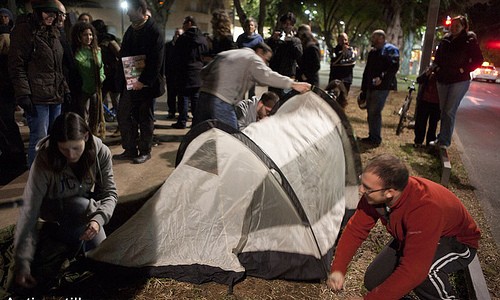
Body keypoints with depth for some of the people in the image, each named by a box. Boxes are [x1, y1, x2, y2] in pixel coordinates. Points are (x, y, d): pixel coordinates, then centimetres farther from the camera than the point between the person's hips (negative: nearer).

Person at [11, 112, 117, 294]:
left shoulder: (100, 153, -26)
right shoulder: (45, 161, -32)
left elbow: (109, 193, -18)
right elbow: (29, 211, -31)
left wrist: (98, 218, -39)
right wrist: (22, 262, -32)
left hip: (82, 208, 3)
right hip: (52, 210, -3)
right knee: (82, 207, -35)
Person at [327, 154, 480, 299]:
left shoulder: (426, 208, -43)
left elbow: (413, 270, -44)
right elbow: (356, 229, -14)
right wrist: (337, 269, -27)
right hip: (408, 238, 6)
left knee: (422, 269, -37)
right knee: (373, 281, -6)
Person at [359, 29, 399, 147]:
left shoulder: (391, 49, -5)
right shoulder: (373, 51, 21)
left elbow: (394, 67, -18)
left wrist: (382, 78, -28)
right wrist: (364, 88, 21)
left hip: (382, 87, -9)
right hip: (371, 86, 9)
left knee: (375, 112, -11)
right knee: (370, 111, 11)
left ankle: (376, 139, -4)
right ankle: (372, 136, 20)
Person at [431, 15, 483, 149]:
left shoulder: (469, 41, -5)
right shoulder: (445, 40, 9)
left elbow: (478, 60, -5)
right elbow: (437, 57, 22)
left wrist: (463, 69, -11)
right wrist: (436, 68, 8)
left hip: (459, 81, -5)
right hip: (443, 80, 5)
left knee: (449, 111, -8)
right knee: (443, 110, 9)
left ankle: (444, 141, -3)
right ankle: (441, 139, 18)